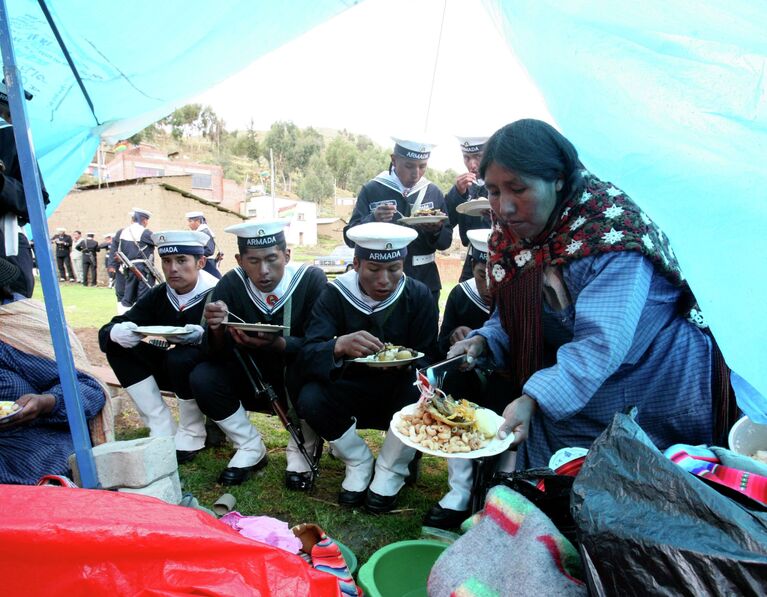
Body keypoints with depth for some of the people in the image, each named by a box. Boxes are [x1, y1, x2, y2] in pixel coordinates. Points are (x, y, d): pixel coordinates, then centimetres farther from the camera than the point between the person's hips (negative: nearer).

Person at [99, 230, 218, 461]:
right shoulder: (158, 295, -2)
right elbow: (106, 331, -5)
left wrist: (203, 336, -48)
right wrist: (117, 332, -30)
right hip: (173, 371, 6)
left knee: (181, 357, -35)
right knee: (119, 346, -11)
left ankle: (192, 434, -10)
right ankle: (162, 429, -10)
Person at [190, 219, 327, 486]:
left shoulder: (312, 279, -19)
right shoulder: (231, 285, -12)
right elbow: (218, 354, -14)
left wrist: (278, 344, -42)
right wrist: (217, 330, -37)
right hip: (254, 382, 3)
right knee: (202, 378, -20)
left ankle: (301, 452, -7)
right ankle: (250, 448, 3)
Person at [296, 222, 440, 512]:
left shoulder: (418, 295, -11)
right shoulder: (334, 294, -12)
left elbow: (427, 360, -10)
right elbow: (306, 358, -22)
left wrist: (406, 362, -36)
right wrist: (340, 345, -45)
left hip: (398, 395, 0)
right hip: (350, 395, 1)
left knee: (422, 391, -32)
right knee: (309, 398, -28)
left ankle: (390, 470, -5)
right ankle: (359, 463, 0)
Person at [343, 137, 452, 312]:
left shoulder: (434, 192, 3)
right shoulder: (371, 190, -4)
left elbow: (446, 242, 6)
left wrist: (436, 231, -16)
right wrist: (373, 219, -25)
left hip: (425, 285, 2)